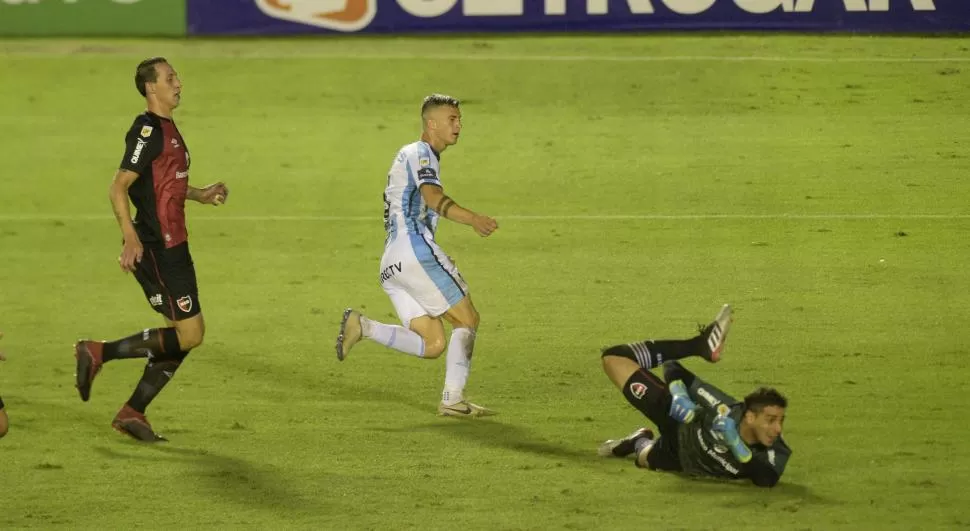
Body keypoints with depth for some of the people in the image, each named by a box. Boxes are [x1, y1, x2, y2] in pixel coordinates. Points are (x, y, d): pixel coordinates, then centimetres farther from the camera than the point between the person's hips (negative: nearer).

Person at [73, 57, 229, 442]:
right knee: (189, 333, -10)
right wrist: (131, 238, -30)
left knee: (185, 334, 10)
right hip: (155, 249, -10)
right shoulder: (147, 132, -15)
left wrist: (200, 195, 19)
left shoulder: (167, 129, 15)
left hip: (173, 247, 10)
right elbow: (118, 188, -21)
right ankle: (98, 354, -3)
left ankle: (132, 413, 16)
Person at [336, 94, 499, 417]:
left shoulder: (412, 155, 29)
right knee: (467, 320, -3)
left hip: (391, 263, 9)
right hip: (415, 249, -9)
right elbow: (433, 196, -22)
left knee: (432, 345, 0)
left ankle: (362, 327, -11)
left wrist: (436, 259, 34)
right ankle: (453, 399, -10)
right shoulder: (421, 154, -2)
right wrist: (473, 220, -39)